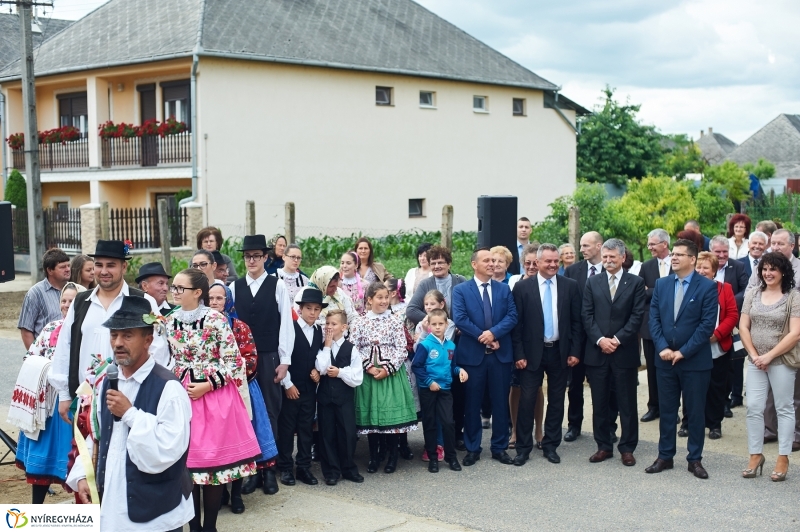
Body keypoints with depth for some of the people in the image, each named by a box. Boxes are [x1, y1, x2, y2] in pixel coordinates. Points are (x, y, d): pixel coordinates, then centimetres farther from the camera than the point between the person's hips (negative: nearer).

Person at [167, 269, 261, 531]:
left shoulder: (216, 319, -11)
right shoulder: (169, 321, 5)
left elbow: (233, 361, -10)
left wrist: (207, 385, -15)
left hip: (215, 396, -4)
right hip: (182, 397, 4)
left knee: (214, 456, 1)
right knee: (187, 458, 6)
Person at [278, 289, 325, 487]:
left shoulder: (320, 331, 7)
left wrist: (317, 370, -6)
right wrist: (288, 384, -12)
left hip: (309, 388, 5)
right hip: (290, 387, -5)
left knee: (306, 427, 9)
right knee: (287, 428, 3)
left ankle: (304, 467, 17)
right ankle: (285, 468, 12)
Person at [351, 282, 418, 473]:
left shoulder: (395, 321, 1)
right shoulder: (359, 322, 2)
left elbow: (402, 349, -2)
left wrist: (388, 369, -11)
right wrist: (369, 367, -11)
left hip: (391, 374, -1)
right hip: (368, 374, 1)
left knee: (392, 412, -2)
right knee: (370, 413, 4)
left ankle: (392, 456, 11)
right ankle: (373, 457, 16)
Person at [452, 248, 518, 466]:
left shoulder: (504, 289, 10)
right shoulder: (461, 290, 2)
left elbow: (512, 316, -2)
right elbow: (459, 319, -10)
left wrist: (493, 332, -17)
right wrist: (482, 337, -14)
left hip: (501, 354, 2)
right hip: (472, 354, -2)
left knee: (500, 402, 7)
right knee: (472, 403, 5)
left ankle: (500, 448, 17)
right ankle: (472, 449, 15)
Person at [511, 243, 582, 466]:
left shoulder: (570, 286, 1)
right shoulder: (523, 287, -4)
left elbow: (576, 321, 4)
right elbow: (517, 323, -4)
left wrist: (574, 351, -1)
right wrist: (519, 354, -8)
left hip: (559, 352, 2)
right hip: (532, 352, -2)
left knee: (556, 401, 10)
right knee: (527, 400, 0)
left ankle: (550, 446, 21)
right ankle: (523, 447, 10)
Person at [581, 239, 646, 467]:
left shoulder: (636, 282, 3)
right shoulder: (593, 282, 9)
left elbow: (637, 316, -5)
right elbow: (587, 315, 3)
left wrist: (617, 339, -13)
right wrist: (600, 339, -11)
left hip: (625, 352, -2)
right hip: (597, 352, 2)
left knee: (627, 403, 4)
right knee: (599, 403, 7)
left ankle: (627, 448, 12)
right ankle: (604, 446, 17)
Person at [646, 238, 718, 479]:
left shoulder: (707, 287, -7)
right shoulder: (661, 284, 6)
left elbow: (708, 324, -12)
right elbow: (654, 318, 4)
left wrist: (683, 352, -14)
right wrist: (662, 348, -10)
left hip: (695, 360, -3)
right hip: (665, 359, 4)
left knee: (695, 412, 6)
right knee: (666, 410, 10)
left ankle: (695, 459, 17)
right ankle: (665, 456, 20)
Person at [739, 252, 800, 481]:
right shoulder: (752, 295, 6)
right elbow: (743, 327, 4)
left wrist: (769, 356, -15)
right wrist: (754, 355, -7)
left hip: (782, 361, -4)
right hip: (755, 361, 4)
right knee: (754, 408, 3)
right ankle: (755, 455, 14)